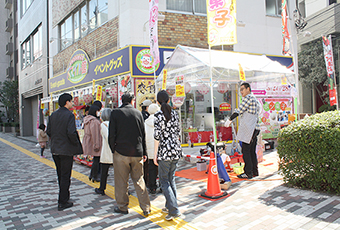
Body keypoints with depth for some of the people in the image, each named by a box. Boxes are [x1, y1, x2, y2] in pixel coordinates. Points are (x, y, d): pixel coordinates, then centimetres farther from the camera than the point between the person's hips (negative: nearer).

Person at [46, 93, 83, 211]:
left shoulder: (53, 115, 6)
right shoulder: (69, 115, -16)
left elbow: (48, 131, 7)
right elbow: (71, 133, -24)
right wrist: (76, 143, -9)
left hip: (55, 149, 7)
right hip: (66, 150, -7)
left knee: (60, 175, 19)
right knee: (65, 176, 1)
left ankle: (65, 196, 35)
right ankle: (62, 202, 5)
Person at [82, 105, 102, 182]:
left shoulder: (87, 120, 13)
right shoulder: (94, 121, -20)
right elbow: (95, 134, -23)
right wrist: (96, 145, -21)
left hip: (87, 143, 10)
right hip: (93, 143, -10)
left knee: (96, 159, 18)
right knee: (96, 159, 1)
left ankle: (91, 175, 23)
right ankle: (95, 177, 9)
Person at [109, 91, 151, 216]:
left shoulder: (115, 113, -4)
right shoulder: (137, 113, 4)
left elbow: (112, 134, -6)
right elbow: (143, 134, 7)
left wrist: (113, 149, 7)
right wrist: (144, 152, 13)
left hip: (121, 152, -2)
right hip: (137, 152, 3)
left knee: (121, 182, 9)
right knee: (139, 180, 11)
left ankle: (122, 207, 19)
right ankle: (146, 208, 13)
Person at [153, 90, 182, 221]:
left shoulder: (158, 115, -11)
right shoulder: (174, 114, 6)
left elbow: (157, 136, -13)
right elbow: (178, 132, 12)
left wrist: (155, 155, -7)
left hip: (165, 151, -6)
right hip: (176, 150, 6)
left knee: (164, 180, 2)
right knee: (171, 178, 16)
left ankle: (174, 210, -4)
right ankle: (169, 206, 25)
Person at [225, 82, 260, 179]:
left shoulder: (248, 97, -9)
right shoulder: (256, 100, 22)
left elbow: (240, 111, -11)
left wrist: (230, 120, -3)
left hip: (248, 129, -10)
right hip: (255, 128, 10)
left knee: (245, 150, -7)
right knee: (252, 151, 13)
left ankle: (248, 173, -5)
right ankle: (254, 171, 18)